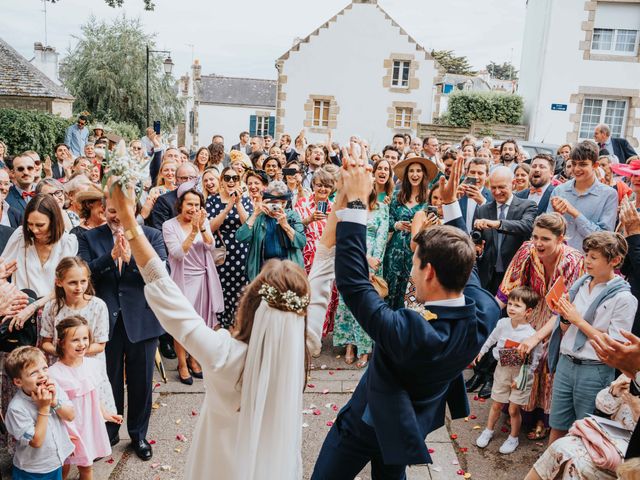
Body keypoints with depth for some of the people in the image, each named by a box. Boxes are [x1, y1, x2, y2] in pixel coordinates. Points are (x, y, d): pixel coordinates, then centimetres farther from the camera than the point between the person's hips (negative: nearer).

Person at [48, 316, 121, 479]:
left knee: (86, 467, 19)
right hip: (68, 429, -4)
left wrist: (105, 413, 18)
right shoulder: (54, 374, -23)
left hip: (90, 424, 4)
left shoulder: (94, 365, -8)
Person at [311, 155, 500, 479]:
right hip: (415, 425, 6)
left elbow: (352, 281, -38)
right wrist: (450, 202, -2)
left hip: (368, 422, -6)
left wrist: (355, 203, -37)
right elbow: (461, 264, -5)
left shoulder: (406, 331, -42)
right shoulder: (486, 312, -23)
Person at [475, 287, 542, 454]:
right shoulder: (502, 323, -11)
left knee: (514, 409, 9)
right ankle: (489, 431, 39)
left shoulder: (531, 335, -24)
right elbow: (492, 339, 10)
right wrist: (481, 351, 18)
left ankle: (513, 438, 32)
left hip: (521, 375, -4)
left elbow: (534, 361, -16)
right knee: (496, 405, 18)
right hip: (502, 370, 4)